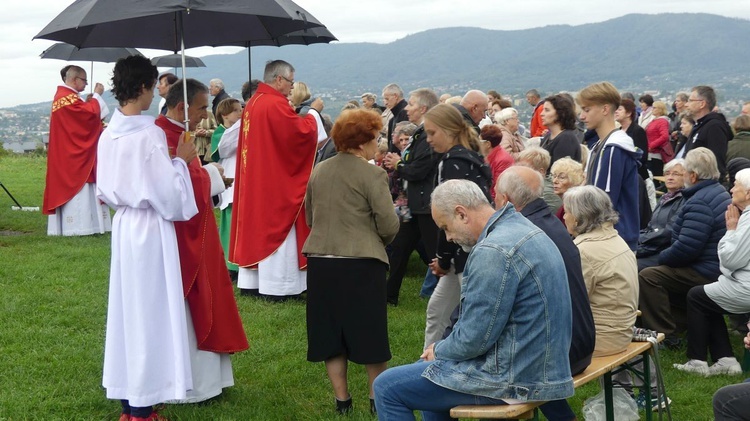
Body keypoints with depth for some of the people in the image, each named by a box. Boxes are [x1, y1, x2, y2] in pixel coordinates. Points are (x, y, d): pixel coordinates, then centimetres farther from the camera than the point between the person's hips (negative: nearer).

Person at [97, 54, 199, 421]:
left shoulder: (109, 134, 5)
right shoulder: (149, 134, -18)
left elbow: (105, 190, 14)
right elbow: (168, 193, -16)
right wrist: (181, 160, -4)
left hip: (124, 226, 8)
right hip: (150, 229, -8)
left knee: (127, 309, 14)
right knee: (150, 312, 0)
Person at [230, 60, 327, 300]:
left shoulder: (253, 103, 11)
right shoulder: (276, 104, -18)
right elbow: (302, 132, -20)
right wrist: (314, 111, -5)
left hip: (254, 179, 9)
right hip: (277, 181, -9)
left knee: (255, 224, 13)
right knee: (276, 229, -3)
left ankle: (250, 282, 19)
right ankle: (275, 287, 1)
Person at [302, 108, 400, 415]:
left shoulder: (318, 171, 8)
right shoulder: (372, 174, -11)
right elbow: (389, 225, -12)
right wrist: (377, 241, 9)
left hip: (321, 261, 5)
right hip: (361, 263, -5)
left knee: (331, 330, 12)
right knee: (369, 331, 9)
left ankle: (342, 399, 19)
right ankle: (377, 396, 19)